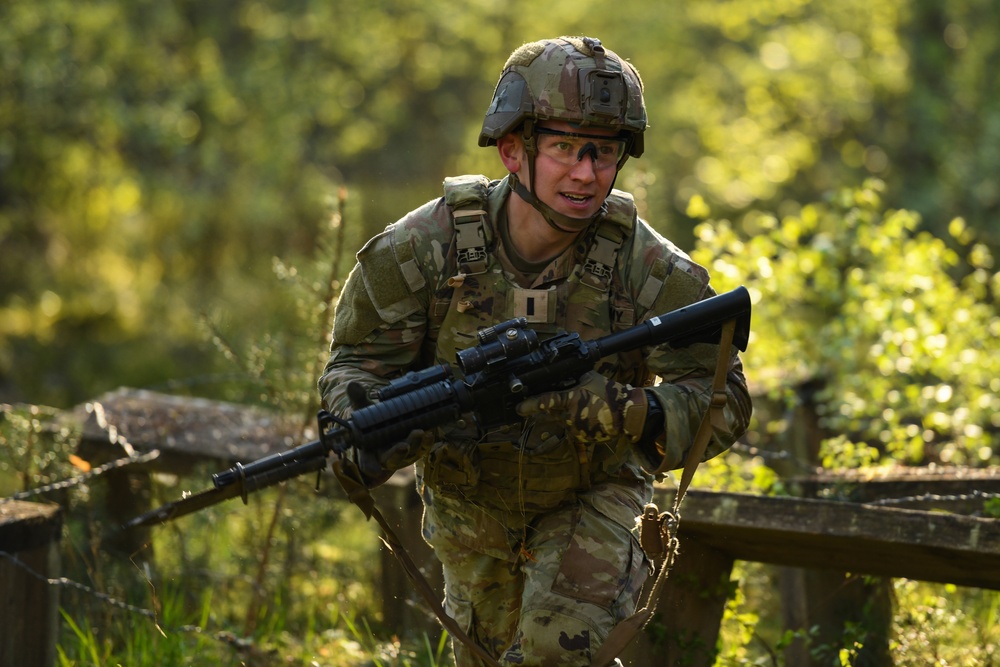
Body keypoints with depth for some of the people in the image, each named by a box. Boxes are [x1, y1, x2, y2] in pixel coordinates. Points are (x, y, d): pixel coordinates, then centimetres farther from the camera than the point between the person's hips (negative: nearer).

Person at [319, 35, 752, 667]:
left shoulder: (648, 268, -24)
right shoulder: (425, 247, -21)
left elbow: (722, 400, -21)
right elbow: (361, 359, -12)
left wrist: (619, 412, -41)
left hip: (592, 496, -2)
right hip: (471, 502, 2)